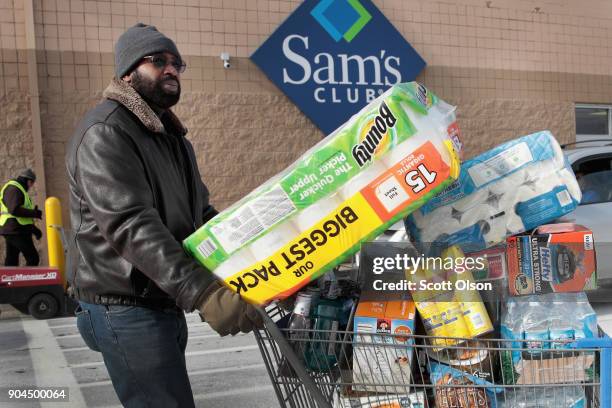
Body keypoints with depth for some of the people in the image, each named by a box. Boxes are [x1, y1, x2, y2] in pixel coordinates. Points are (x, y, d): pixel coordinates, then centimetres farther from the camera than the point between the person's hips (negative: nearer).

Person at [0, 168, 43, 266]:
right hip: (17, 230, -11)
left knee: (11, 262, 7)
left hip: (12, 231, 11)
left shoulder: (18, 190, 25)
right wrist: (34, 213, -16)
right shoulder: (13, 188, -9)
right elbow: (15, 210, -25)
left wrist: (35, 230, 19)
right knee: (33, 259, -11)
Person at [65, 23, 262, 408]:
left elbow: (201, 212, 21)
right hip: (127, 310, -9)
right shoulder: (106, 132, -15)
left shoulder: (172, 136, 17)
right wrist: (201, 290, -37)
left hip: (167, 304, 9)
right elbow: (131, 225, -27)